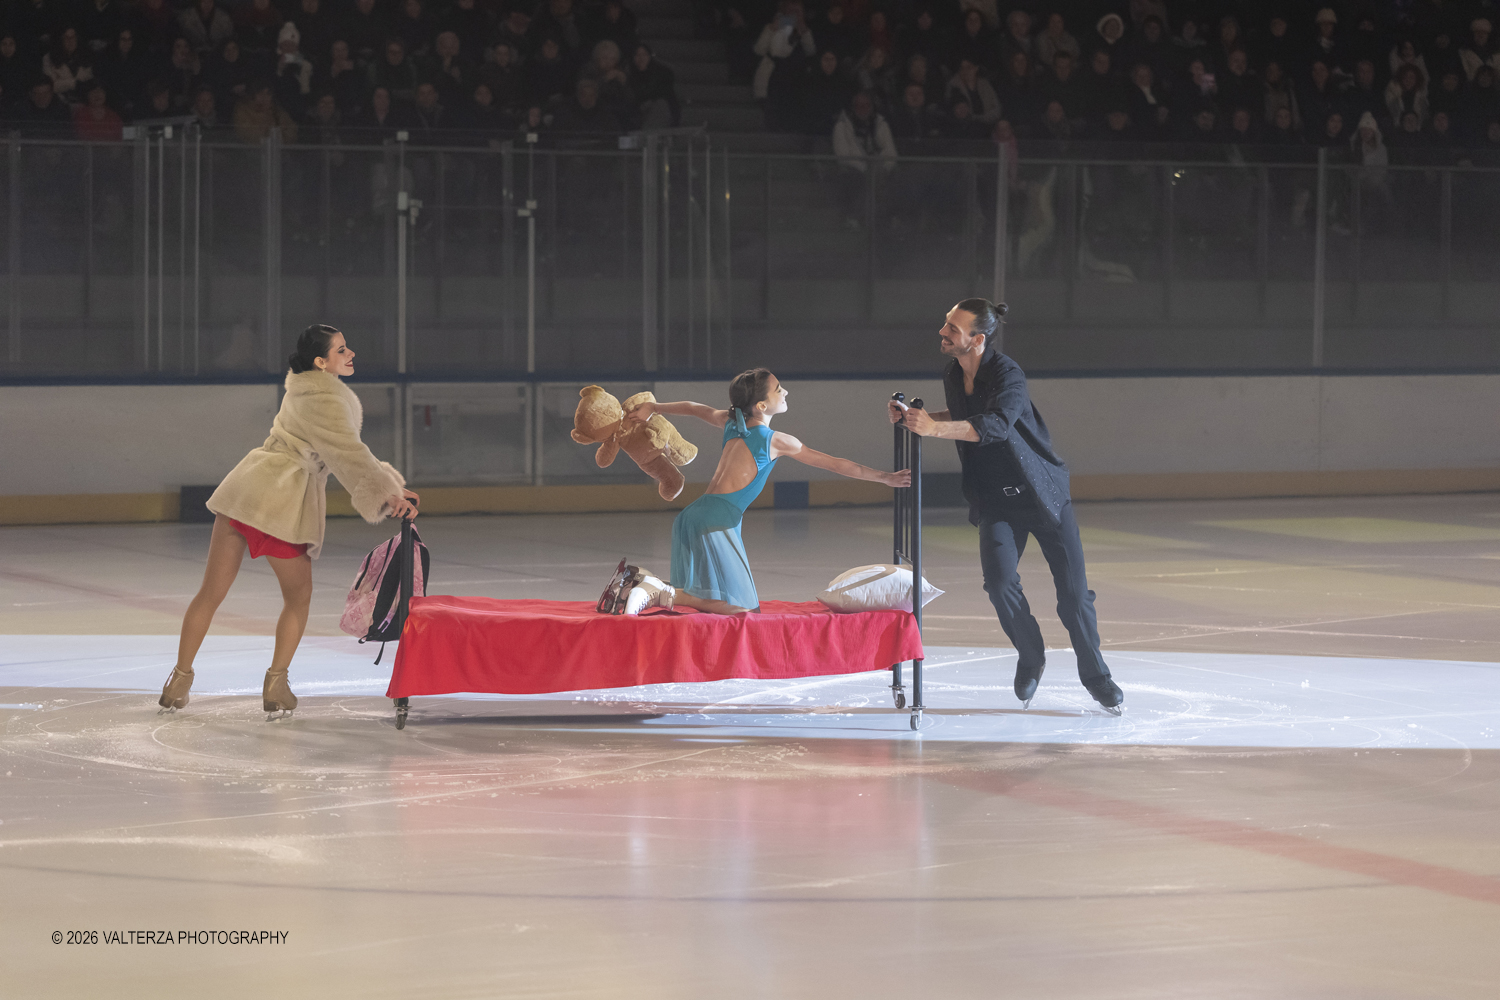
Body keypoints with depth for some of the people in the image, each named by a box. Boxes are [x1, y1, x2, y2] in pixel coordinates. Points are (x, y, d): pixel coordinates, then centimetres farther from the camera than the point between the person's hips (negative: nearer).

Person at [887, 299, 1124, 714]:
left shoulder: (1007, 375, -22)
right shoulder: (953, 375, 1)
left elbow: (996, 425, -42)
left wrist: (935, 428, -49)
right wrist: (916, 417, 9)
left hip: (1043, 492, -5)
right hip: (996, 500, 5)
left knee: (1073, 592, -3)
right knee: (1000, 581, -17)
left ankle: (1096, 677, 15)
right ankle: (1030, 658, 7)